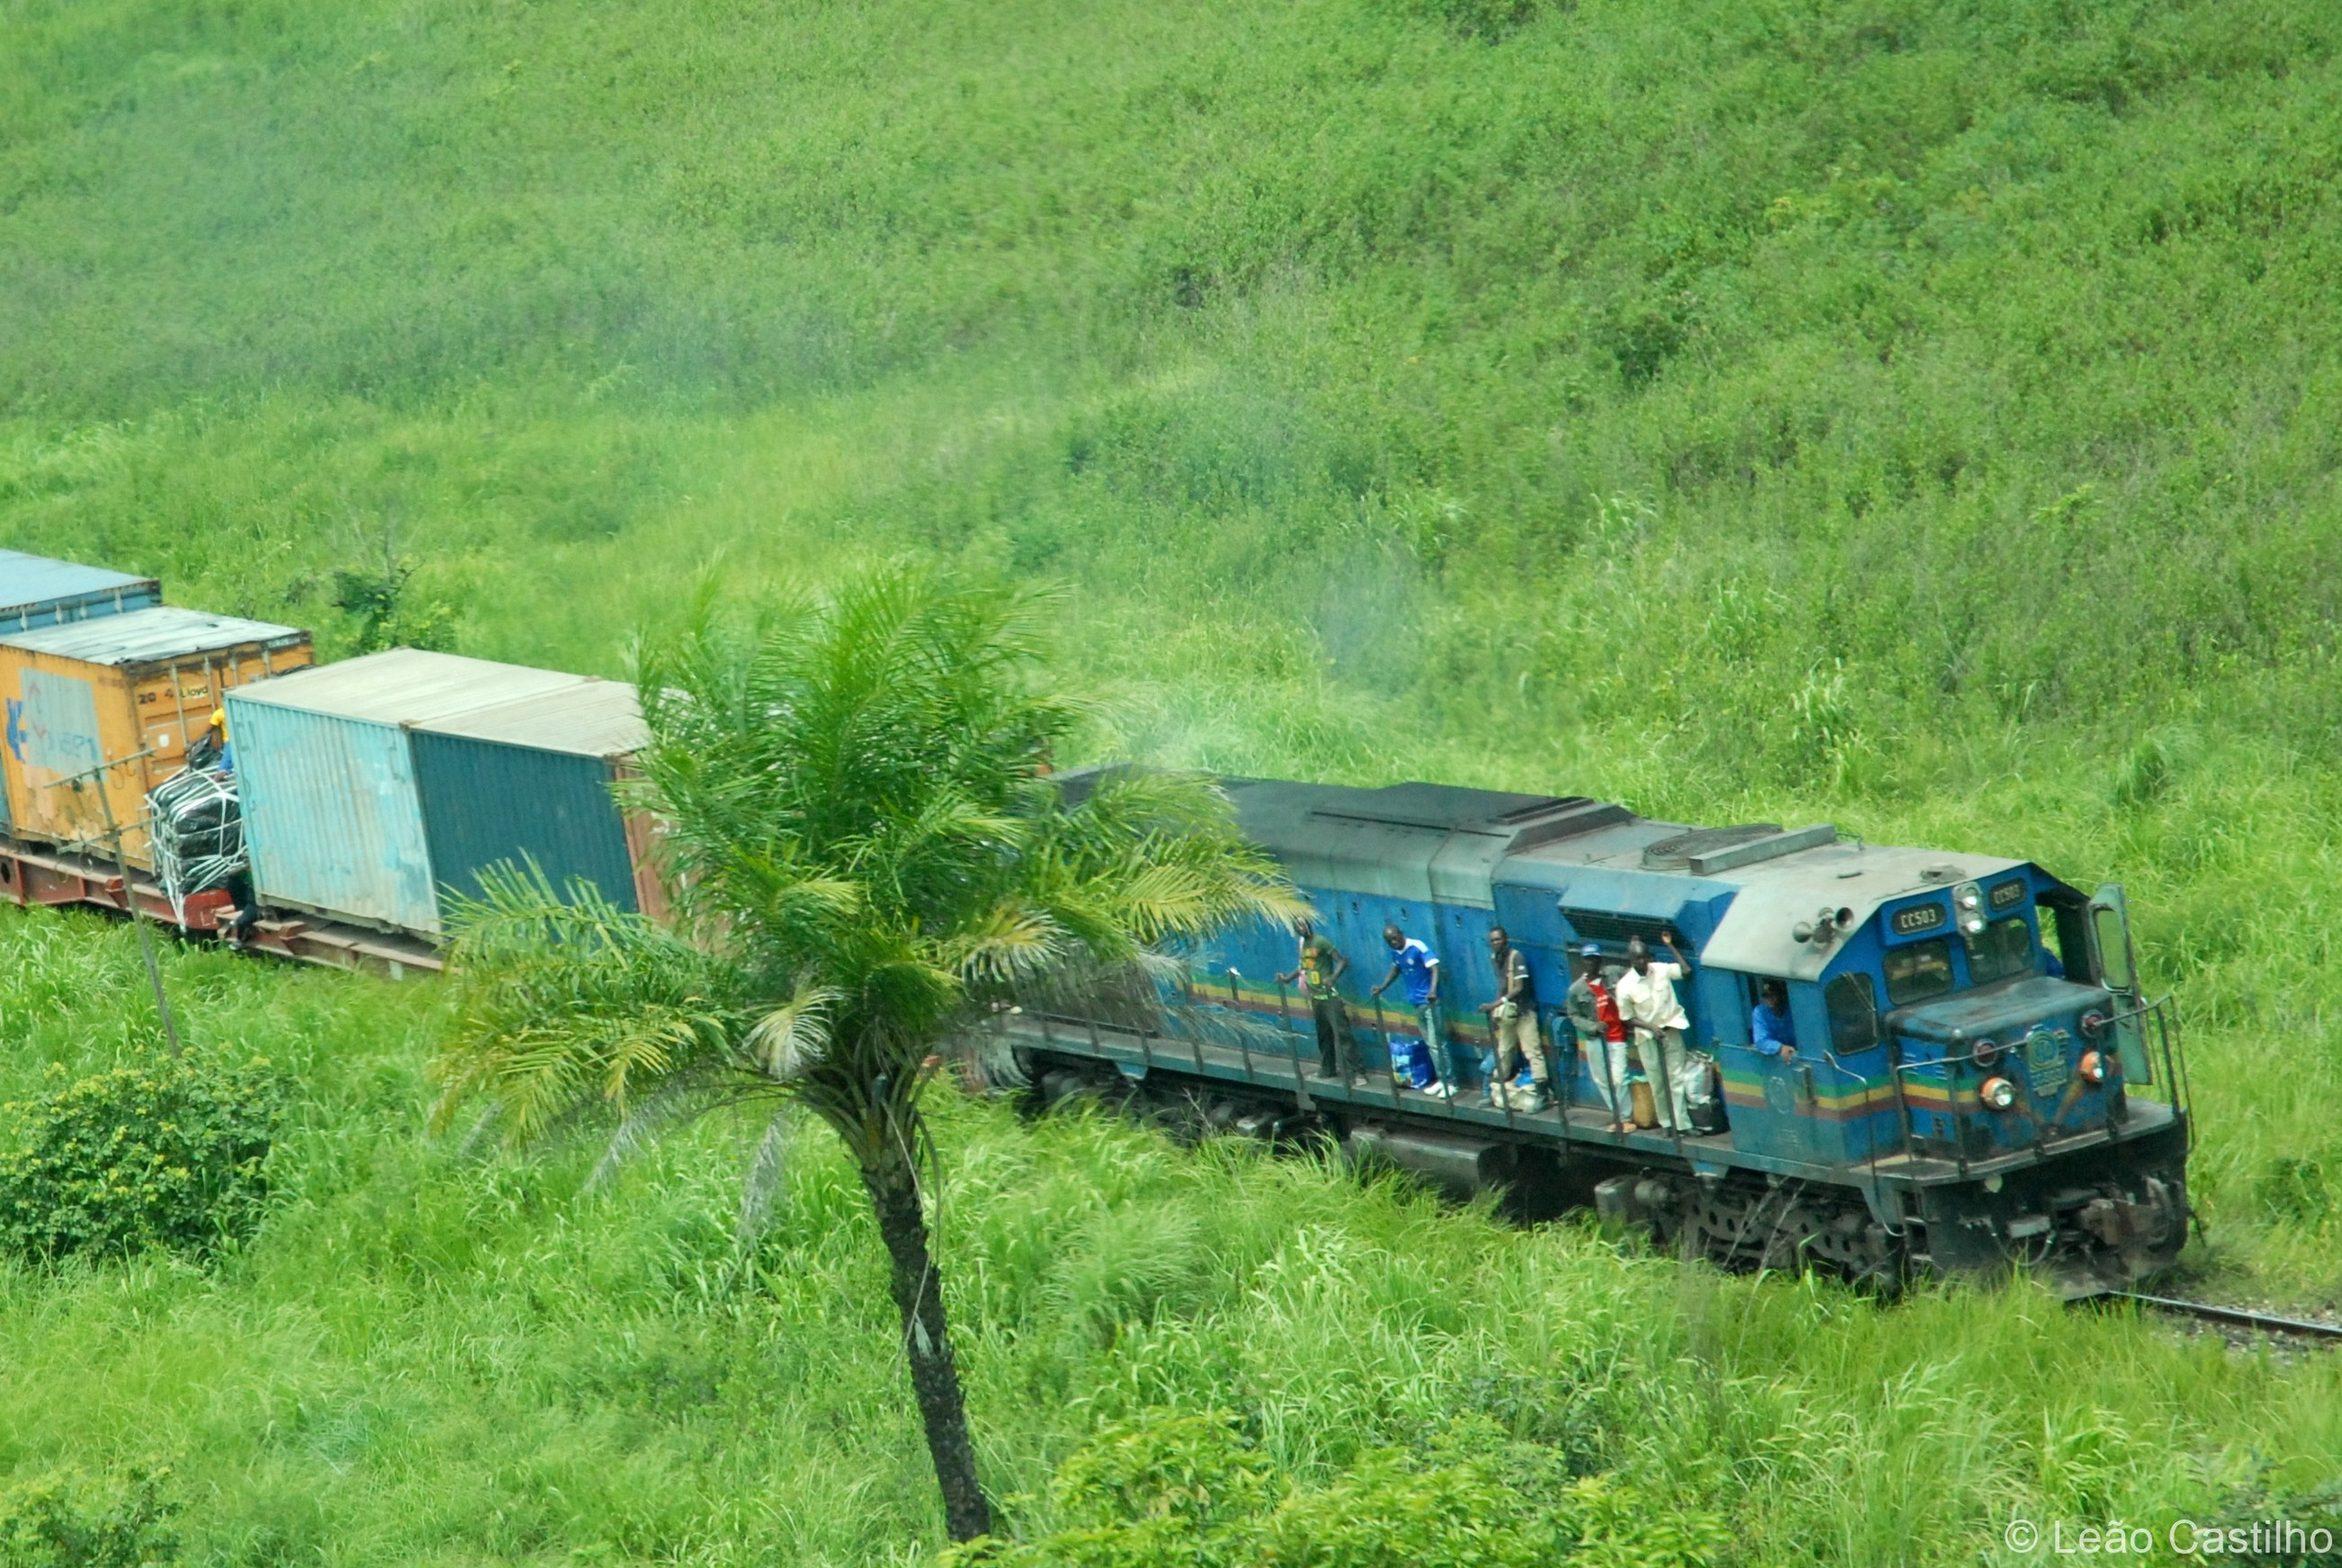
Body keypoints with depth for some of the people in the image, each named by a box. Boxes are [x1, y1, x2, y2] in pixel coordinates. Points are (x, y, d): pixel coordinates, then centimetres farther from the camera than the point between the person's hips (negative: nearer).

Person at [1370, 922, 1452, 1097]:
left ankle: (1450, 1082, -3)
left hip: (1430, 1002, -8)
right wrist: (1382, 988, 14)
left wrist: (1433, 991, -45)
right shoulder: (1395, 952, 5)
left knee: (1437, 1043, -8)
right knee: (1430, 1043, 12)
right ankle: (1442, 1079, 19)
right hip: (1416, 1002, 8)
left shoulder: (1418, 947, -19)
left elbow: (1434, 968, -29)